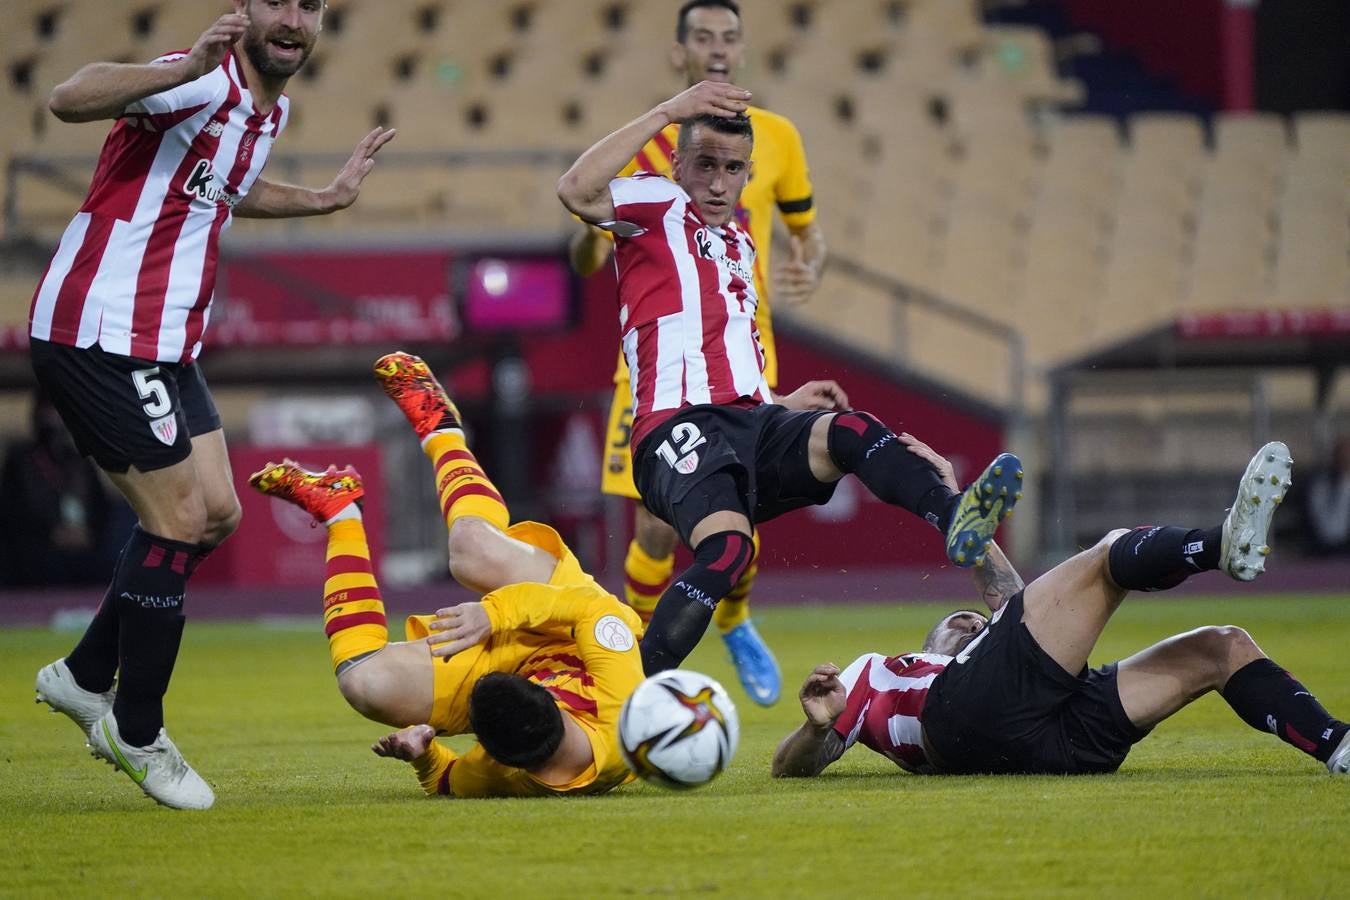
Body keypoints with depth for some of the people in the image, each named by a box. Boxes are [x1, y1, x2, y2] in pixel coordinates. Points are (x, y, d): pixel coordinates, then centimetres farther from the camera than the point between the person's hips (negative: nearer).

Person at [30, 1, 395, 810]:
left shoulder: (270, 111, 13)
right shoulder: (206, 84, -18)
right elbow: (70, 99, -36)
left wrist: (326, 199, 32)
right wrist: (187, 68, -48)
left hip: (165, 348, 10)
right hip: (102, 338, -10)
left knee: (216, 515, 11)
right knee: (179, 522, -8)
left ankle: (85, 677, 24)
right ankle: (136, 732, 6)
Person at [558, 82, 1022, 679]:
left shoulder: (740, 244, 31)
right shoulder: (657, 209, 8)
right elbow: (576, 191, -14)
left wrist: (782, 403, 25)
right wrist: (668, 111, -13)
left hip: (750, 424, 6)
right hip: (679, 427, -6)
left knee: (849, 430, -27)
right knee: (727, 545, -35)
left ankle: (956, 519, -52)